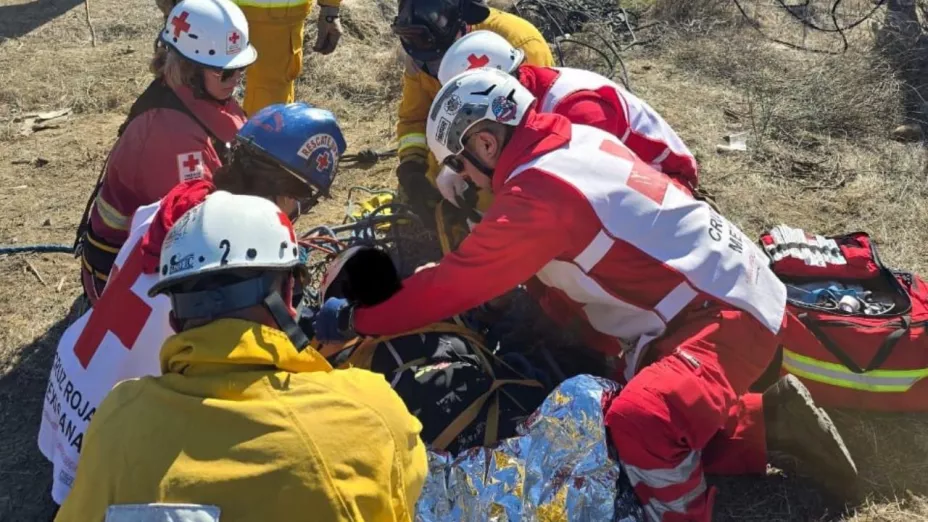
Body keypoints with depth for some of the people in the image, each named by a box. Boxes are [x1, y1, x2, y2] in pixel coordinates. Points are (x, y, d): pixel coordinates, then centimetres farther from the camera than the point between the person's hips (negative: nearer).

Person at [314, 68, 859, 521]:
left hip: (725, 314, -10)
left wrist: (355, 319, -2)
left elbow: (454, 285, -14)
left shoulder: (539, 193, -22)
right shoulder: (578, 139, 6)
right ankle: (770, 422, 14)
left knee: (640, 421, -35)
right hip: (726, 287, 10)